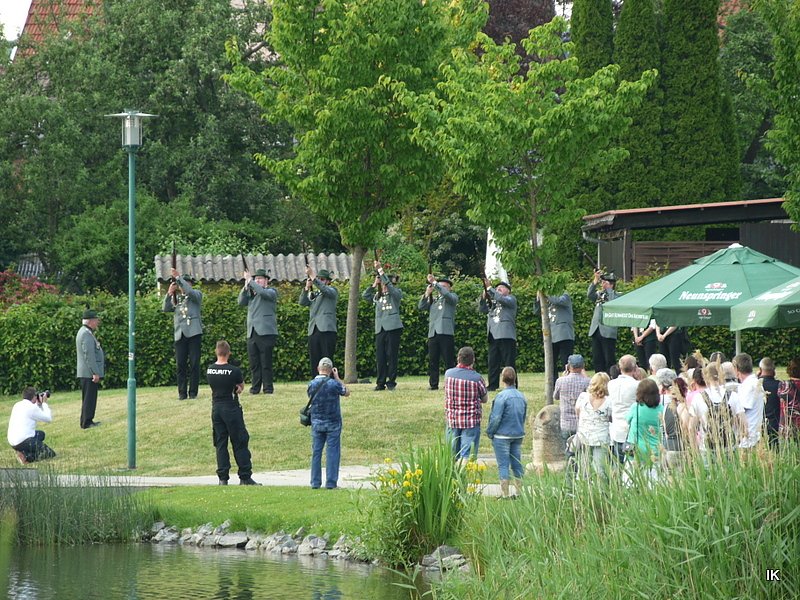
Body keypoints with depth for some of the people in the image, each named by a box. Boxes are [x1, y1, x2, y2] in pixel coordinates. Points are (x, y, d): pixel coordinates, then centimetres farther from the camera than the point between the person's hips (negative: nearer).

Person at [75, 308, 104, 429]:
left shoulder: (84, 332, 17)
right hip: (89, 373, -11)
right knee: (89, 397, -7)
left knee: (88, 398, 15)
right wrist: (95, 373, -22)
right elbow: (89, 355, -22)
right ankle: (86, 423, -6)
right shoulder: (86, 334, -17)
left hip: (88, 373, 11)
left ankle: (87, 421, 21)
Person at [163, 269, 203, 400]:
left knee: (194, 363, -5)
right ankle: (182, 393, 1)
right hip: (180, 334, 3)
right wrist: (169, 293, -5)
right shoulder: (176, 298, 20)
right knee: (180, 364, -1)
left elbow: (190, 292, -13)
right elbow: (166, 309, 7)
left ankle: (193, 392, -2)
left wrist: (178, 278, -13)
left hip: (194, 333, -3)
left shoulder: (197, 294, 9)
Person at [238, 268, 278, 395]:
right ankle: (255, 388, 6)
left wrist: (250, 281, -11)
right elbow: (241, 302, 7)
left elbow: (263, 293, -17)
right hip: (251, 333, 6)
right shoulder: (251, 293, 21)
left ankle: (268, 388, -2)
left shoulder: (271, 291, 4)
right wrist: (246, 286, -3)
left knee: (266, 363, -6)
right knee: (254, 363, 4)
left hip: (266, 332, -6)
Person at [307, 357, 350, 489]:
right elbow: (346, 393, 2)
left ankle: (315, 482, 9)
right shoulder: (334, 384, -14)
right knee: (332, 452, 2)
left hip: (316, 423, 3)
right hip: (332, 423, -3)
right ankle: (331, 482, -1)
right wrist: (337, 378, 5)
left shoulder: (312, 384, -5)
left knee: (316, 452, 9)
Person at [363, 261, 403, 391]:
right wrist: (374, 284, 3)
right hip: (380, 329, 6)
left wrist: (380, 270, -15)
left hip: (393, 327, -6)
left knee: (392, 356, -3)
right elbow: (366, 296, 11)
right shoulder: (377, 296, 18)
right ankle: (381, 383, 6)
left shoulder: (397, 293, 1)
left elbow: (388, 284, -14)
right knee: (380, 357, 3)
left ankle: (391, 382, 1)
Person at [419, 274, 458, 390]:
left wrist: (434, 282, -14)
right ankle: (433, 384, 4)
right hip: (432, 333, 4)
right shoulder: (433, 299, 22)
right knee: (433, 361, 2)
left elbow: (446, 294, -13)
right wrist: (427, 294, -1)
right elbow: (421, 307, 11)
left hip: (446, 333, -4)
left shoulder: (452, 297, 8)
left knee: (449, 361, -5)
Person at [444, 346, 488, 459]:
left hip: (452, 420, 3)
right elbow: (485, 399, 0)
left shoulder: (448, 374, -4)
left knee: (452, 455, 12)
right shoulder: (476, 378, -13)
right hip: (471, 421, -3)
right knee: (468, 455, -1)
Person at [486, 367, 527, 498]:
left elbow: (496, 418, -16)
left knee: (503, 465, -2)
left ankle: (505, 494, -2)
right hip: (518, 435, 7)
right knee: (517, 464, 12)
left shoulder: (501, 396, -16)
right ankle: (519, 492, 15)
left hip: (503, 435, -7)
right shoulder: (521, 397, 6)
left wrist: (489, 432, -3)